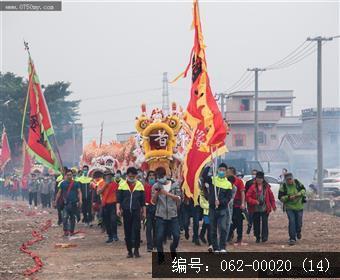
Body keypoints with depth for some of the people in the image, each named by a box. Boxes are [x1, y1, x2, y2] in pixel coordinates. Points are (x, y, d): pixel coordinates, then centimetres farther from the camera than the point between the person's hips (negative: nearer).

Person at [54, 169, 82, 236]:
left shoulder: (76, 183, 6)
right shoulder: (63, 183, 7)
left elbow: (79, 192, 2)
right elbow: (59, 193, 11)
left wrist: (80, 200, -13)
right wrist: (55, 201, 10)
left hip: (74, 203, 1)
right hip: (66, 203, -1)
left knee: (72, 218, 8)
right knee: (65, 217, -14)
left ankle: (71, 231, 17)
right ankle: (65, 231, -17)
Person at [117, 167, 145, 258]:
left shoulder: (140, 185, 6)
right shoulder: (122, 185, 4)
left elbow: (143, 200, 11)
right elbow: (119, 198, 4)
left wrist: (143, 211, 11)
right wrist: (118, 208, -7)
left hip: (136, 211, 0)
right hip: (126, 211, 0)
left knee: (137, 230, -8)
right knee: (127, 232, 3)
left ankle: (136, 249, 2)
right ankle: (129, 250, 11)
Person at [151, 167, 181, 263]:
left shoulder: (174, 185, 3)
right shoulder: (156, 186, 3)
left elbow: (178, 198, -5)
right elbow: (154, 201, 0)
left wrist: (167, 193, -17)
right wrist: (156, 194, -21)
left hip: (173, 215, 0)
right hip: (160, 215, 0)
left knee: (176, 236, -4)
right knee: (159, 237, -4)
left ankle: (173, 248, 28)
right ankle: (160, 257, 10)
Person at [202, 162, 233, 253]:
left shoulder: (228, 184, 2)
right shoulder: (212, 179, 3)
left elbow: (228, 198, -2)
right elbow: (204, 175, -16)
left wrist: (220, 202, -19)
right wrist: (209, 166, -22)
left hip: (223, 209, -1)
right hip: (212, 208, 1)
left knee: (223, 228, -13)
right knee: (213, 231, 7)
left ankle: (222, 248, -7)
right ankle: (215, 248, 17)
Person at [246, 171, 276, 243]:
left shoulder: (266, 187, 5)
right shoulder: (253, 187, 0)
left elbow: (271, 196, 12)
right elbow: (247, 197, -2)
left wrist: (273, 206, 10)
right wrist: (255, 202, -14)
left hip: (265, 208, 0)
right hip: (255, 209, 0)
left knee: (264, 222, -11)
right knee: (256, 224, 4)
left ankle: (264, 236, -9)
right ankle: (257, 238, 15)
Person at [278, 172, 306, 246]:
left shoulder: (297, 183, -5)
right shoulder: (283, 187, -10)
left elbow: (303, 189, 5)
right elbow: (280, 197, -9)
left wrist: (299, 194, -15)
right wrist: (289, 197, -25)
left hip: (299, 206, 2)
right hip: (289, 207, -2)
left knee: (298, 222, 8)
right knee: (291, 221, -16)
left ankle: (298, 232, 43)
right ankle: (292, 238, -10)